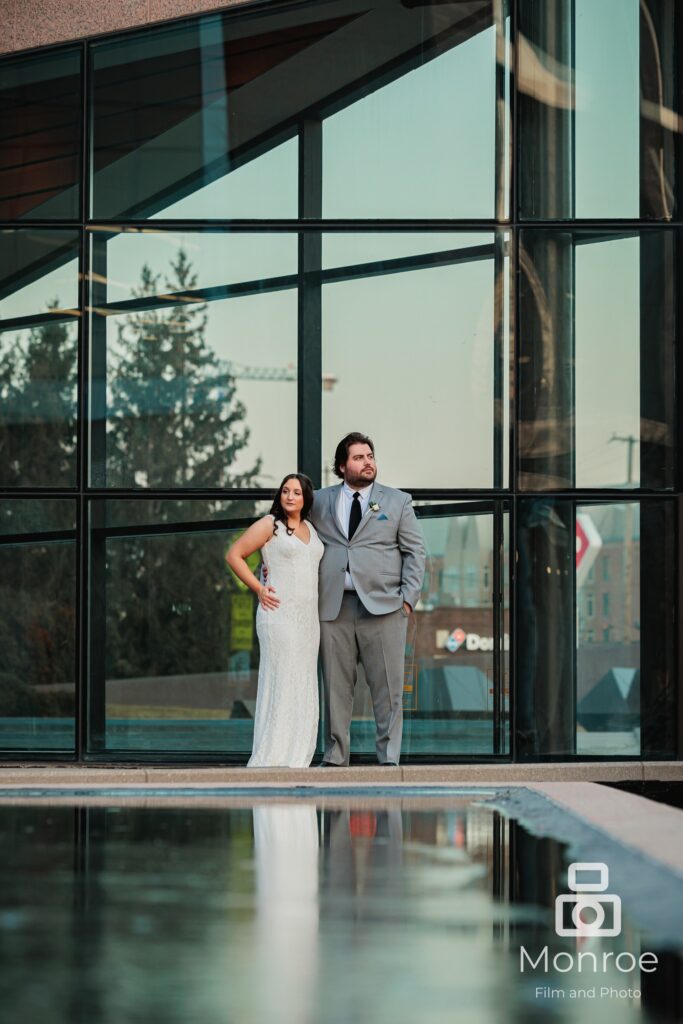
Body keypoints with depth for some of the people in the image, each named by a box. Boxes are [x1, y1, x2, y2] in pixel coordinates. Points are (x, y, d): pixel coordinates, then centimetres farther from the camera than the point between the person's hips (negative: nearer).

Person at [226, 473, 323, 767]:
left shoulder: (311, 528, 16)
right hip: (279, 612, -7)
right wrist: (259, 589, -8)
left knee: (303, 685, 7)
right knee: (280, 683, -10)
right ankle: (270, 759, -8)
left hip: (308, 616, 7)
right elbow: (234, 555, -3)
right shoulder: (270, 525, -3)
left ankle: (296, 758, 11)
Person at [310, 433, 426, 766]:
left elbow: (415, 552, 8)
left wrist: (408, 598, -2)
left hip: (382, 607, -1)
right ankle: (334, 758, 8)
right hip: (334, 608, 1)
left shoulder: (398, 501, 11)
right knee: (335, 686, 3)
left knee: (388, 687, -3)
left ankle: (389, 758, 2)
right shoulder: (320, 502, 14)